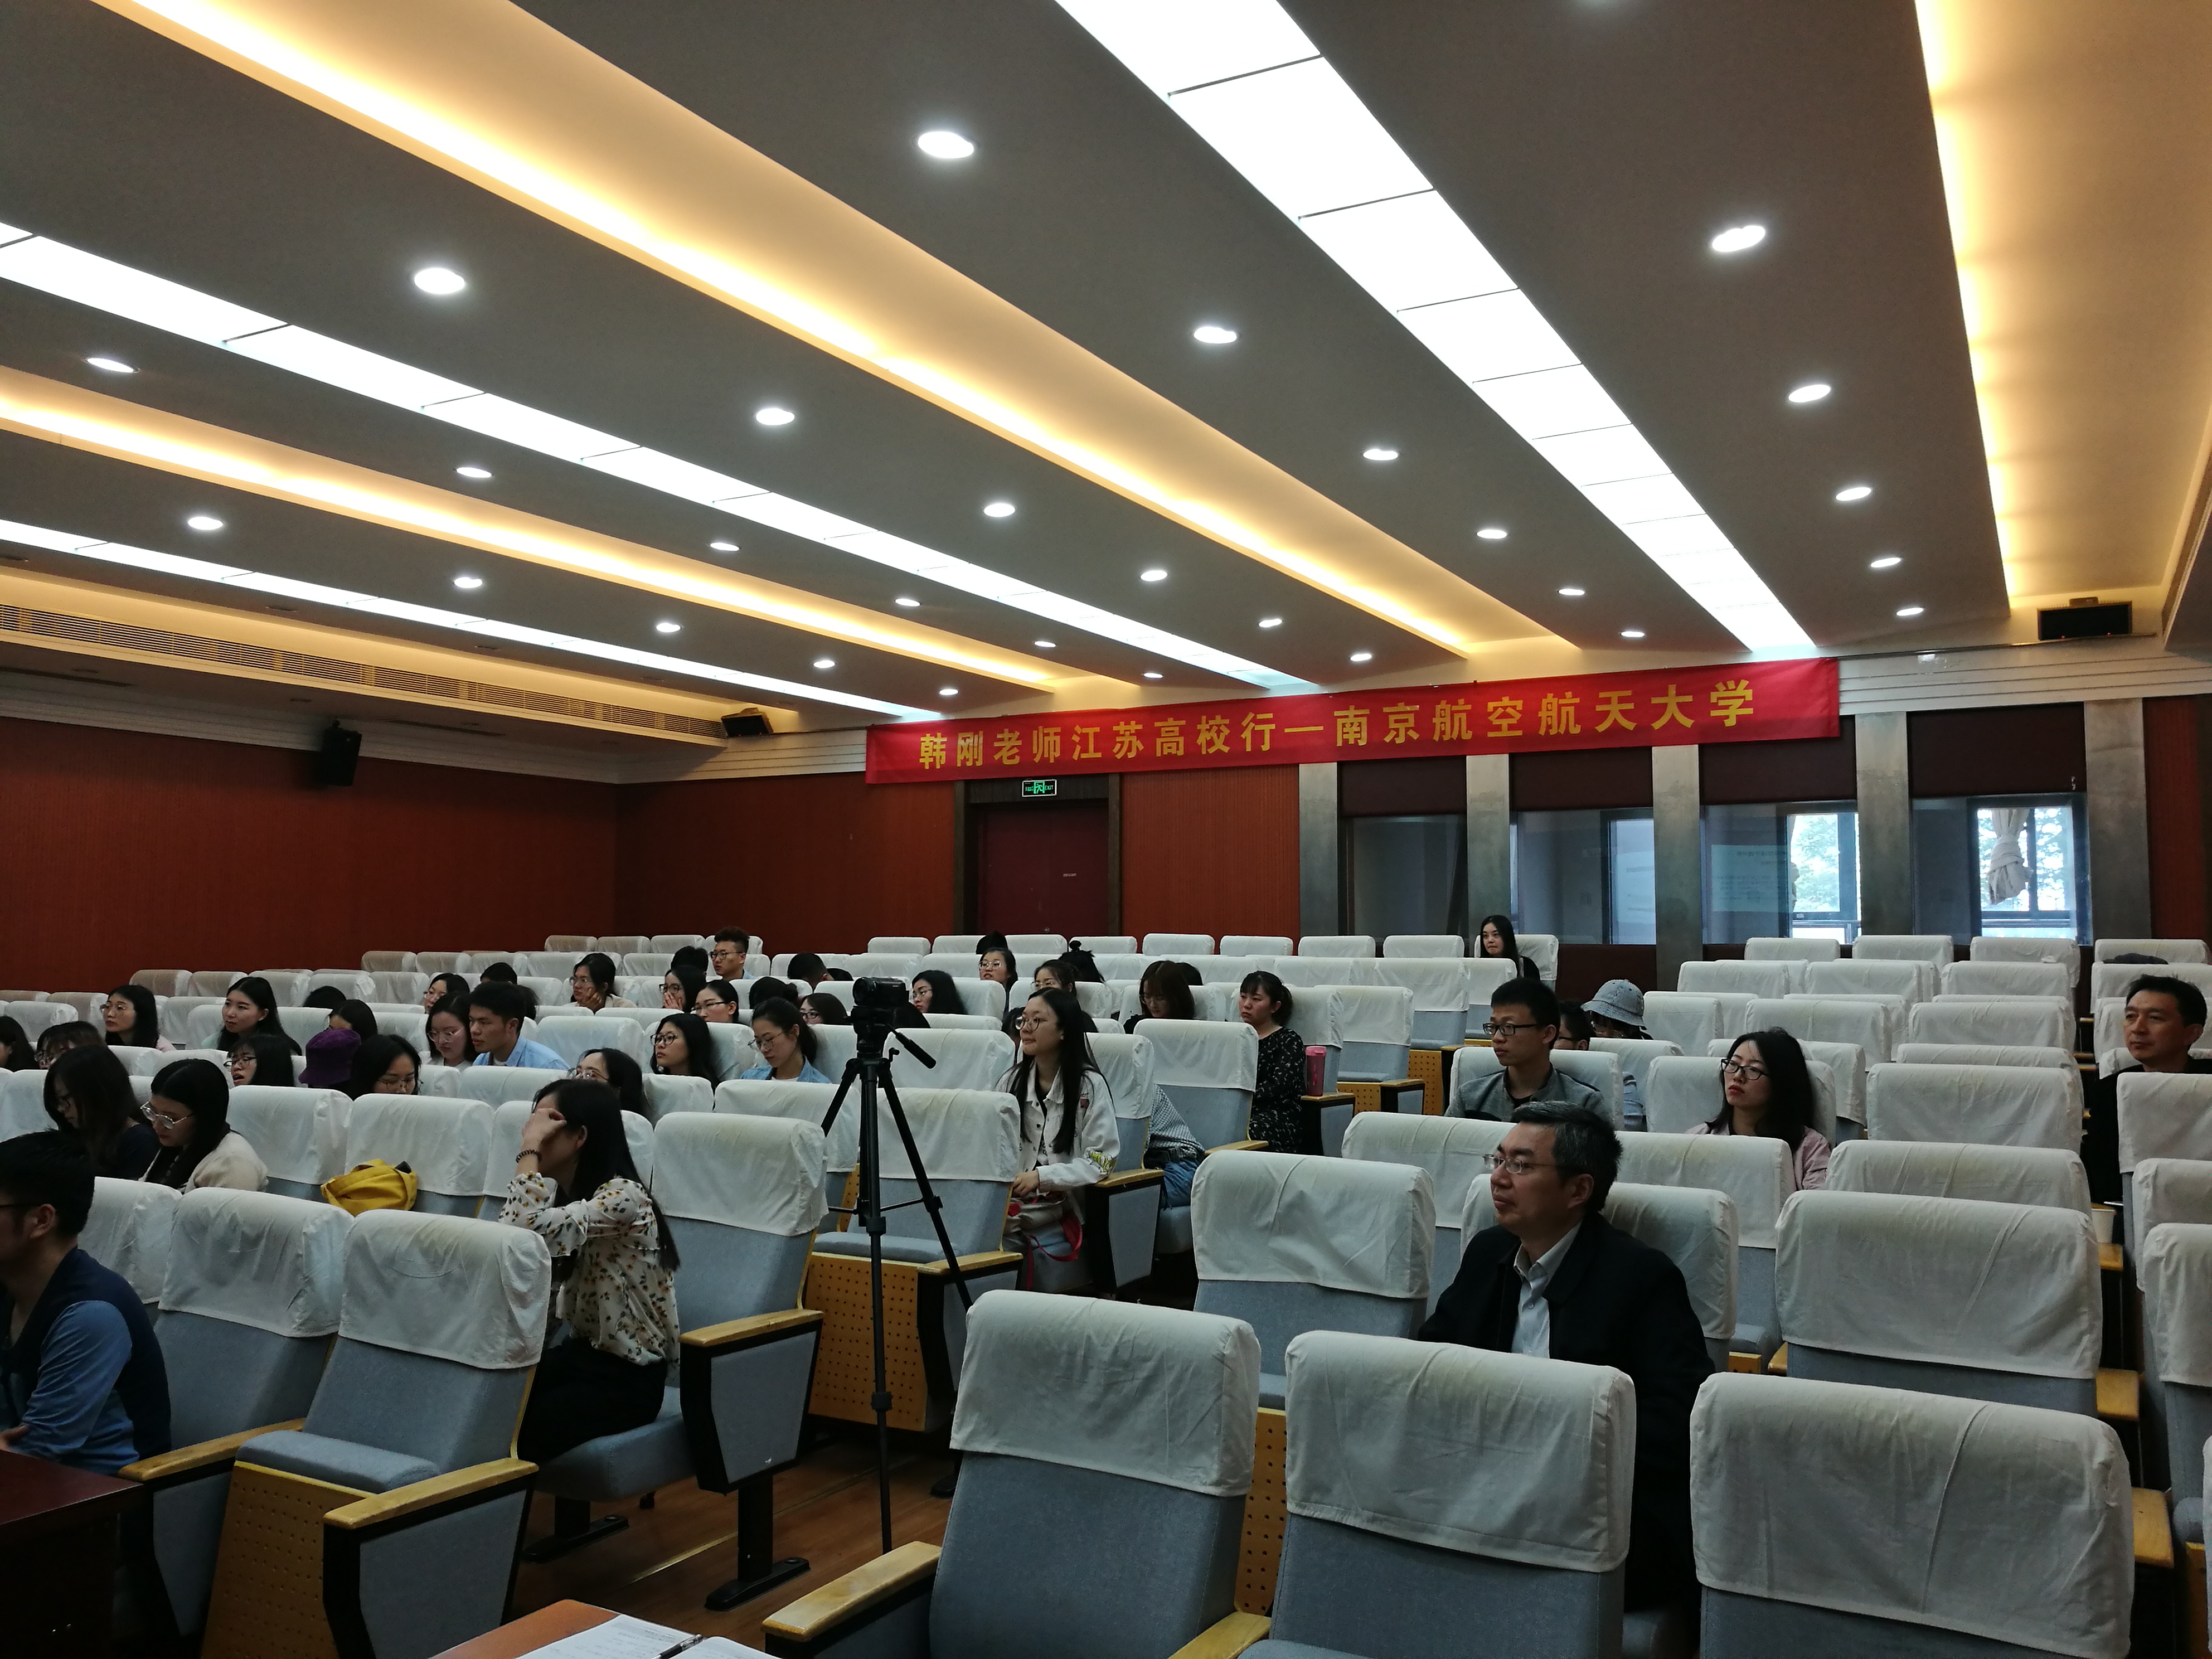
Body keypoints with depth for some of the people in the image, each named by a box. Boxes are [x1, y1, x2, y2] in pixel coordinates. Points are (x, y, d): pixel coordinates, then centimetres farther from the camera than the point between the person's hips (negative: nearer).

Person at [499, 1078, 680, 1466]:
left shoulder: (623, 1197, -20)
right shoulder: (562, 1196, 10)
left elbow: (529, 1228, -34)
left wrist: (530, 1147, -23)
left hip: (627, 1375, -8)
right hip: (581, 1354, 8)